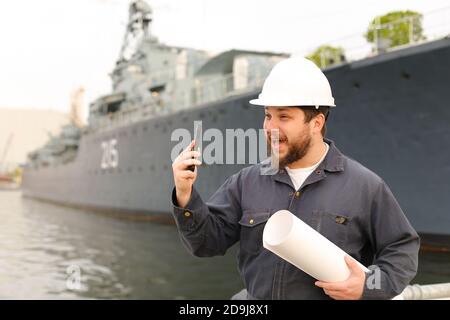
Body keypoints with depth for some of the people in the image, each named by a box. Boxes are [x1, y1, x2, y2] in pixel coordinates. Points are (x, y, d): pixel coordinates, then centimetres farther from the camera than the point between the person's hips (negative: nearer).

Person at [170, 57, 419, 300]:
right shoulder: (247, 182, 1)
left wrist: (370, 285, -16)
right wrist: (185, 196, -15)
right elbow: (208, 241, 0)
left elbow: (403, 250, 0)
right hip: (255, 294, 3)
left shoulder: (365, 186, -6)